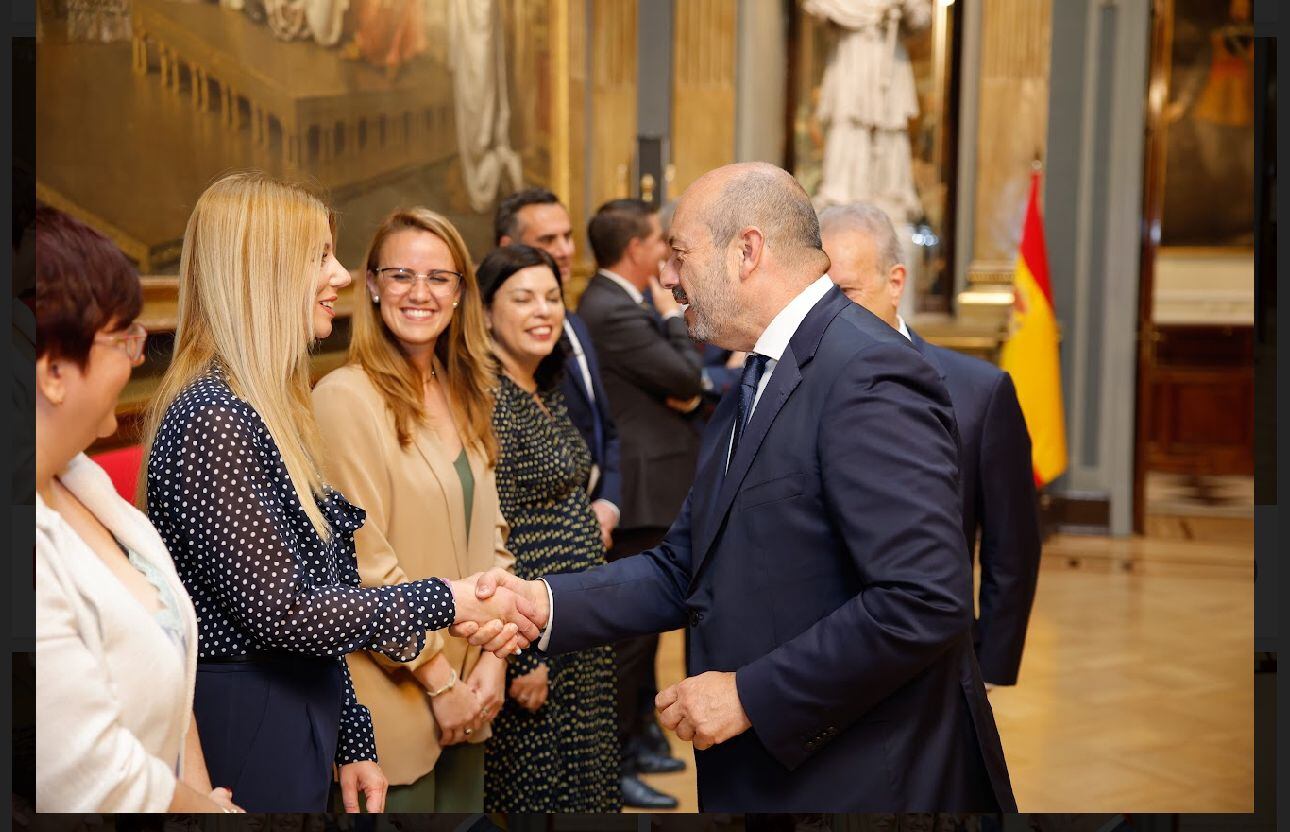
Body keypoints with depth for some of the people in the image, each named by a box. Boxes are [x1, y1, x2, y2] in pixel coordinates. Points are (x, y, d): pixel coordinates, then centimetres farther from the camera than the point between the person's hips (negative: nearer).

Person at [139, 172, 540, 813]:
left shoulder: (271, 408, 11)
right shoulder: (210, 422, -19)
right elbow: (277, 612, -21)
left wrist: (352, 743, 14)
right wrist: (446, 603, -14)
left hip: (300, 720, 9)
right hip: (241, 735, -9)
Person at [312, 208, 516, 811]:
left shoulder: (463, 396, 10)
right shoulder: (345, 397, -13)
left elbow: (490, 537, 11)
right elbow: (365, 563, -16)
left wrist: (492, 659, 0)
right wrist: (439, 680, -11)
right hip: (395, 705, -7)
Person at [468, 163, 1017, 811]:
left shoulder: (868, 374, -18)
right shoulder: (748, 394, 12)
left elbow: (924, 601, -26)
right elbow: (683, 570, 11)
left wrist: (750, 694, -19)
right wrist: (547, 603, -4)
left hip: (864, 783, -8)